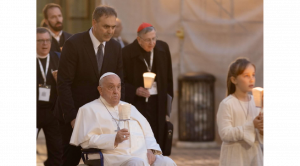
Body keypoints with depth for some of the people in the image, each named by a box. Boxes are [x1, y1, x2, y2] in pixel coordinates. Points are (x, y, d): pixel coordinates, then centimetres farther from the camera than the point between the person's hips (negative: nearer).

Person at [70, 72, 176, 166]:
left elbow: (147, 132, 23)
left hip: (144, 155, 6)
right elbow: (86, 140, -2)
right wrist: (114, 139, -15)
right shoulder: (89, 109, 11)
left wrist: (151, 150, 0)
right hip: (114, 157, -6)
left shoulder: (130, 108, 30)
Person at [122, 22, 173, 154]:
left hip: (158, 103, 4)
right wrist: (135, 91, -17)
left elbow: (168, 77, 16)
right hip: (138, 102, -4)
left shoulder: (163, 48, 5)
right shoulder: (127, 53, -8)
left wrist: (168, 96, 12)